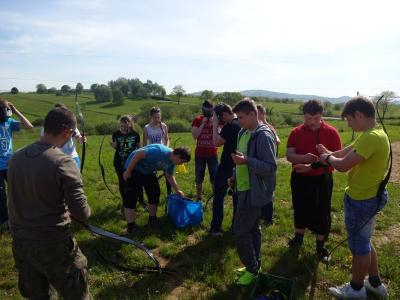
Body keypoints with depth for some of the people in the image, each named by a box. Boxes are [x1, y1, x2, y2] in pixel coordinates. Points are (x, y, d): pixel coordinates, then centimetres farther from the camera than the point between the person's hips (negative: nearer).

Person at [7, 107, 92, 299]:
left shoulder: (16, 157, -2)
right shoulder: (63, 162, -22)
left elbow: (18, 198, 11)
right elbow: (81, 213, -21)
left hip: (20, 242, 7)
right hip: (53, 245, -6)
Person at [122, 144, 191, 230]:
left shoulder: (171, 162, -4)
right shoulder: (160, 151, -33)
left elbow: (169, 176, 12)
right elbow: (139, 154, -32)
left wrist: (177, 190, 10)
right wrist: (128, 171, -27)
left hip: (149, 171, 9)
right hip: (134, 168, -9)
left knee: (155, 192, 7)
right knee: (131, 196, -10)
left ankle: (152, 219, 21)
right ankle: (130, 226, -2)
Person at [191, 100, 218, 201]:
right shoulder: (197, 120, 0)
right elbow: (195, 136, -11)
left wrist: (214, 123, -17)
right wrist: (203, 123, -14)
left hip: (212, 154, 0)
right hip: (199, 154, 0)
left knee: (215, 178, 2)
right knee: (199, 179, 9)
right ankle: (198, 199, 23)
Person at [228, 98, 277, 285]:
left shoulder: (263, 136, -19)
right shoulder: (243, 133, 9)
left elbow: (270, 167, -22)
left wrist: (246, 160, -31)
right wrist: (235, 177, 10)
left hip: (254, 191, -9)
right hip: (245, 188, 9)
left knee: (240, 231, -4)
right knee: (252, 228, 18)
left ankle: (252, 269, 13)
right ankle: (254, 265, 31)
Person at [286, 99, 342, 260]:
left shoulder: (331, 132, -10)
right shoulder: (296, 132, -4)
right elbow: (289, 155, -9)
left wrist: (311, 166, -22)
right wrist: (303, 158, -30)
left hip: (322, 179, -2)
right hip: (299, 178, 2)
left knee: (321, 212, 9)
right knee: (300, 209, 17)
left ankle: (320, 245, 27)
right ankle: (298, 237, 37)